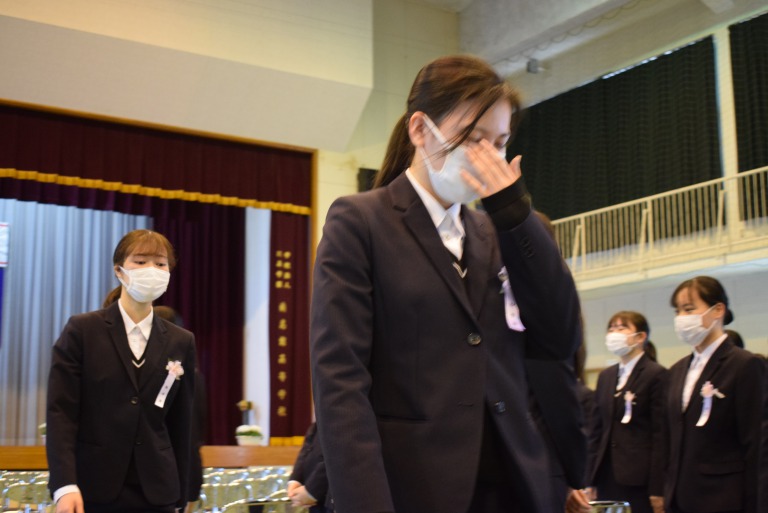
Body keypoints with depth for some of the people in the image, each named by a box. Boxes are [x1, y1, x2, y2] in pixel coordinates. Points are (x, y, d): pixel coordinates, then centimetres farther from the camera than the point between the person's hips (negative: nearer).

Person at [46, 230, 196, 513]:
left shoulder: (181, 342, 9)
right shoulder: (82, 330, 1)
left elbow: (180, 423, 10)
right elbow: (60, 411, -5)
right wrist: (64, 485, -15)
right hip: (93, 489, -2)